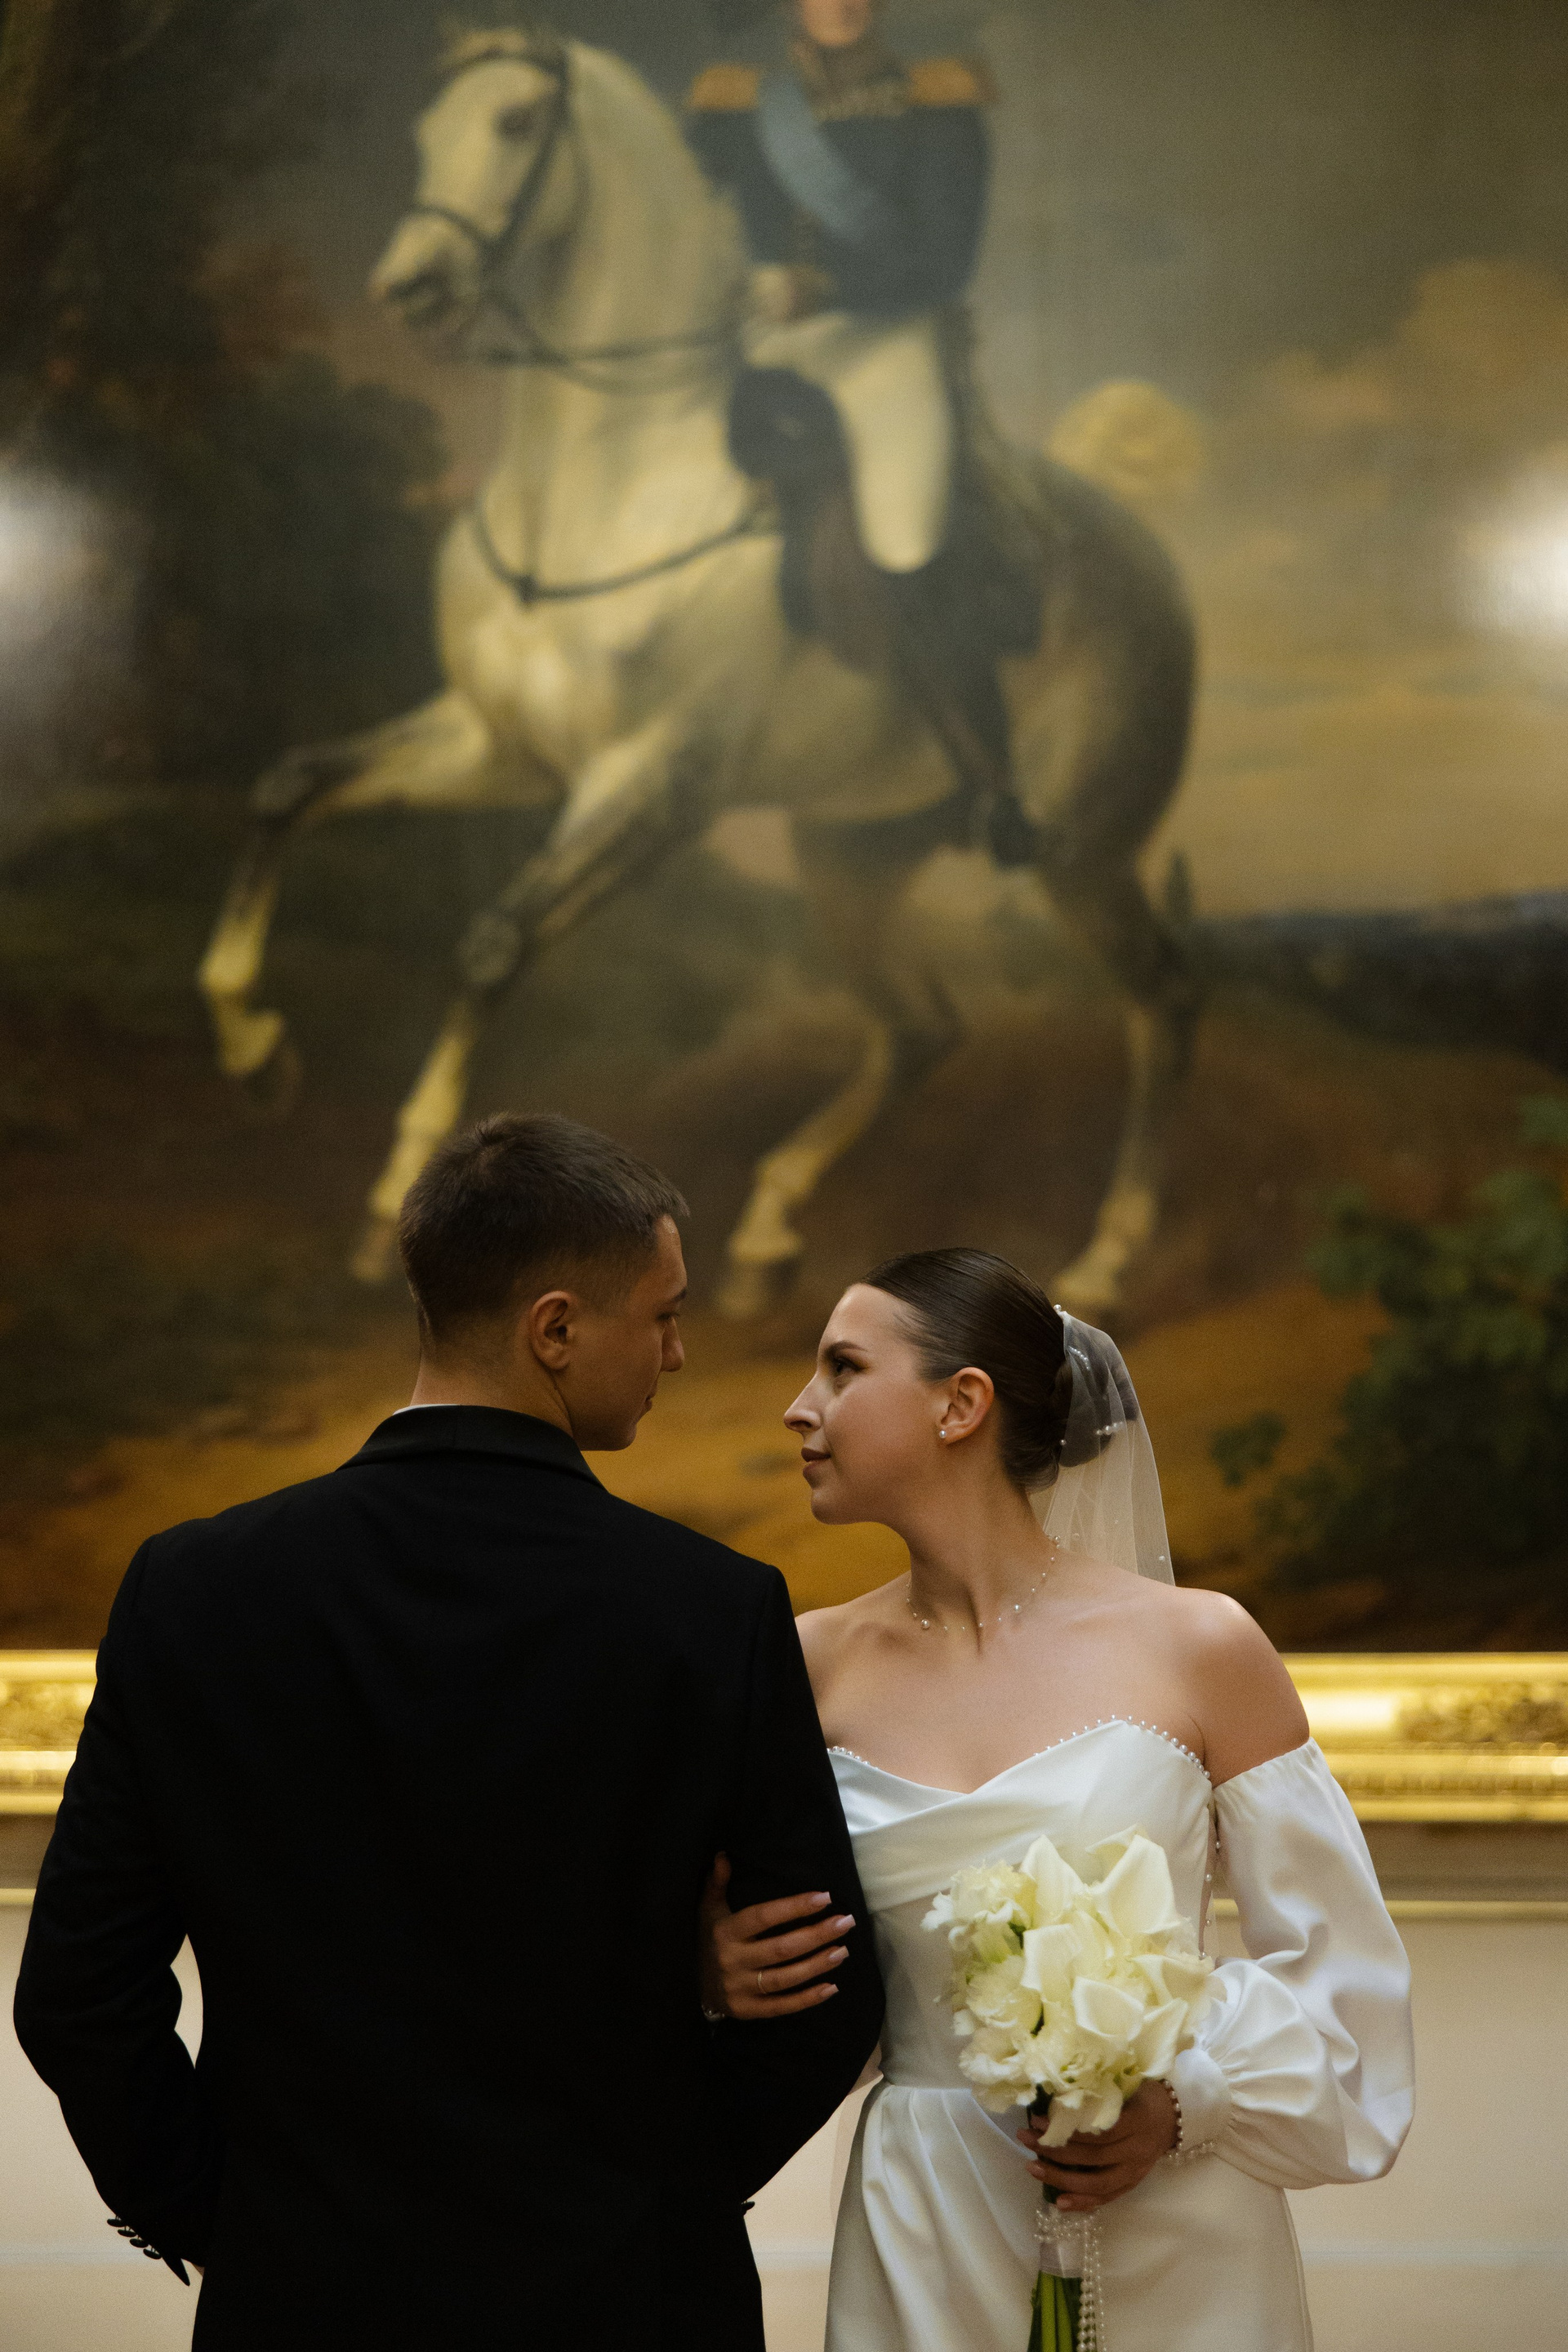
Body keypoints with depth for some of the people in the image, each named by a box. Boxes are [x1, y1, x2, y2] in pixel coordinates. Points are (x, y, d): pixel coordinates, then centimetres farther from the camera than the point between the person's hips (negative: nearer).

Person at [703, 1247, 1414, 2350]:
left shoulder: (1198, 1648, -8)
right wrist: (722, 1978, -9)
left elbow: (1337, 1964, -2)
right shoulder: (816, 1665, 0)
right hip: (926, 2251, 2)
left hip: (1172, 2250, -2)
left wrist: (1185, 2105, -16)